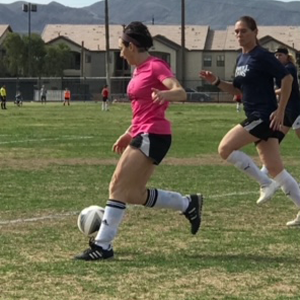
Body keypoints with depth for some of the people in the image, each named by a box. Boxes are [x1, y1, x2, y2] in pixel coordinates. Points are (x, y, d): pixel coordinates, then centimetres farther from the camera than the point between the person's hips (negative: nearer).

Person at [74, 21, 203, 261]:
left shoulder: (155, 66, -10)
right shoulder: (140, 70, 17)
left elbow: (181, 93, -24)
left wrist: (165, 94, -45)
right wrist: (129, 133, 26)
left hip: (153, 137, -10)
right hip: (141, 135, 10)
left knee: (118, 188, -12)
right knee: (134, 194, 10)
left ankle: (103, 245, -10)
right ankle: (189, 204, 23)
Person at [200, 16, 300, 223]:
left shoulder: (262, 57, -12)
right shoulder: (241, 59, 15)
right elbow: (238, 90, 23)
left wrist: (281, 110, -17)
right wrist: (217, 82, 7)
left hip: (265, 117, -9)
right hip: (256, 118, 9)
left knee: (225, 148, -13)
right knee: (275, 169, 6)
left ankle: (266, 183, -6)